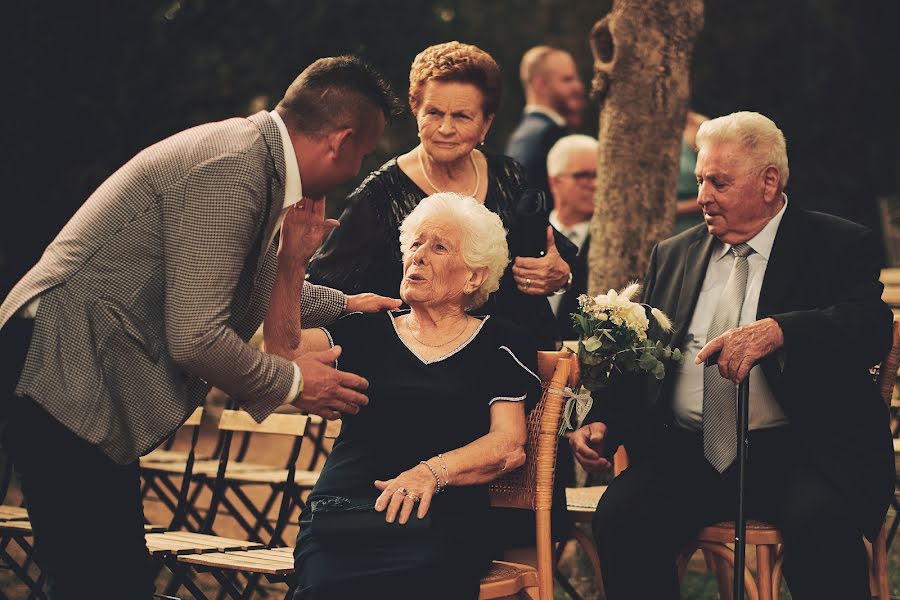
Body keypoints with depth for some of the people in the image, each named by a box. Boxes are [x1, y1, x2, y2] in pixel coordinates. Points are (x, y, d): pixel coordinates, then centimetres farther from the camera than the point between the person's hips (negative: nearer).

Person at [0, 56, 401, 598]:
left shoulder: (254, 153, 11)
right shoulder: (230, 169, -20)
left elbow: (254, 285, 33)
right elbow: (195, 337, -22)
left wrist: (343, 305, 30)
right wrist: (291, 384, -7)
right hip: (67, 385, -10)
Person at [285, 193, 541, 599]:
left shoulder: (499, 344, 16)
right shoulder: (365, 331, 22)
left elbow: (508, 445, 2)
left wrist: (431, 471, -15)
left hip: (440, 521, -1)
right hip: (340, 513, 1)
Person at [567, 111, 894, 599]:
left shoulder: (842, 247, 5)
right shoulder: (672, 256, 20)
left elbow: (871, 327, -14)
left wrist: (777, 331, -31)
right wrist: (603, 423, -1)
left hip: (800, 450, -4)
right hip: (688, 450, 4)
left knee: (820, 526, -35)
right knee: (621, 518, -25)